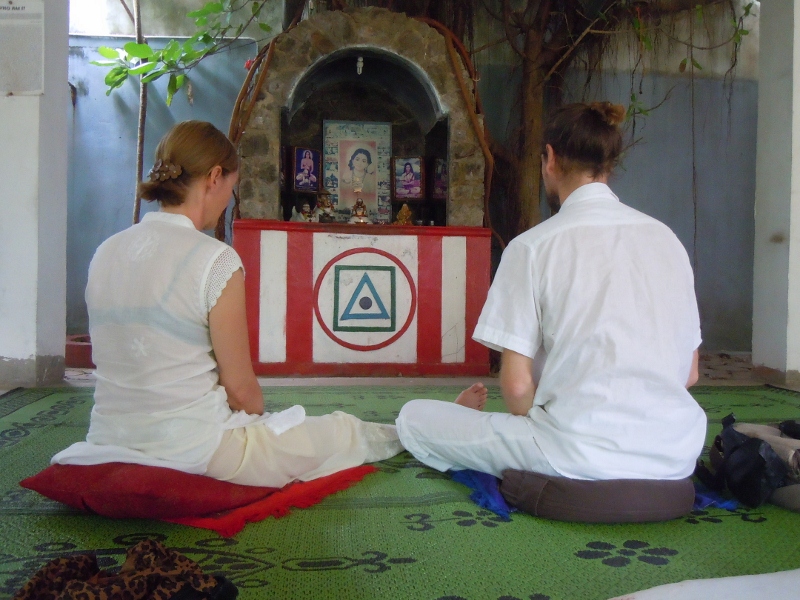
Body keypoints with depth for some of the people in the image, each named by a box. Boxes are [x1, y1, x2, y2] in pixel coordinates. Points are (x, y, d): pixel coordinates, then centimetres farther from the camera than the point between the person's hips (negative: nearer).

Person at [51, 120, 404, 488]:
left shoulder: (105, 253, 4)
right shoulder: (215, 260, -17)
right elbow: (240, 387, -11)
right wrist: (259, 417, 12)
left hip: (111, 444, 8)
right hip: (192, 453, -7)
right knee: (346, 431, 17)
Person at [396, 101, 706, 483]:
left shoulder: (533, 246, -8)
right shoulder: (666, 238, 5)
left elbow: (517, 384, -11)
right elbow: (689, 373, 10)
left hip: (583, 457, -3)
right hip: (676, 455, 3)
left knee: (413, 419, 11)